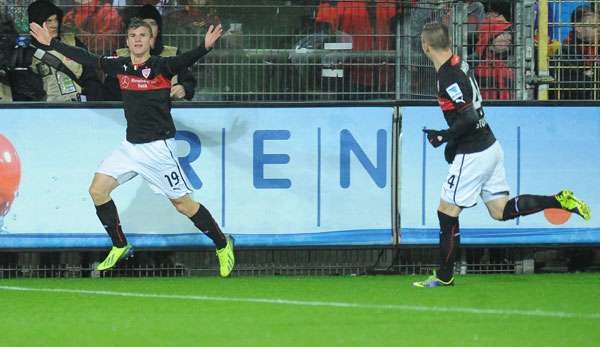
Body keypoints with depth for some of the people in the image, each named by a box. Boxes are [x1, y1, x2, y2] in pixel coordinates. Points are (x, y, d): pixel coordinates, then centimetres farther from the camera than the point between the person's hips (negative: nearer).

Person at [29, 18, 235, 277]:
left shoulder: (160, 66, -12)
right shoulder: (120, 65, 3)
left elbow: (185, 61, -31)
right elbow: (86, 59, 12)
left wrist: (205, 47, -51)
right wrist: (51, 43, 15)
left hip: (158, 146, -6)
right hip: (131, 146, 6)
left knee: (182, 203, -4)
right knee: (98, 190, -1)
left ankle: (223, 245, 14)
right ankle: (120, 247, 15)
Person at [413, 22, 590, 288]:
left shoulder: (448, 77, -21)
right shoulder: (460, 64, 8)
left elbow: (469, 118, -27)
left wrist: (445, 137, -14)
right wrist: (448, 136, 17)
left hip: (473, 154, -9)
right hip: (490, 146, 9)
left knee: (447, 213, 1)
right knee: (501, 210, 14)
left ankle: (444, 276, 9)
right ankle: (559, 201, 4)